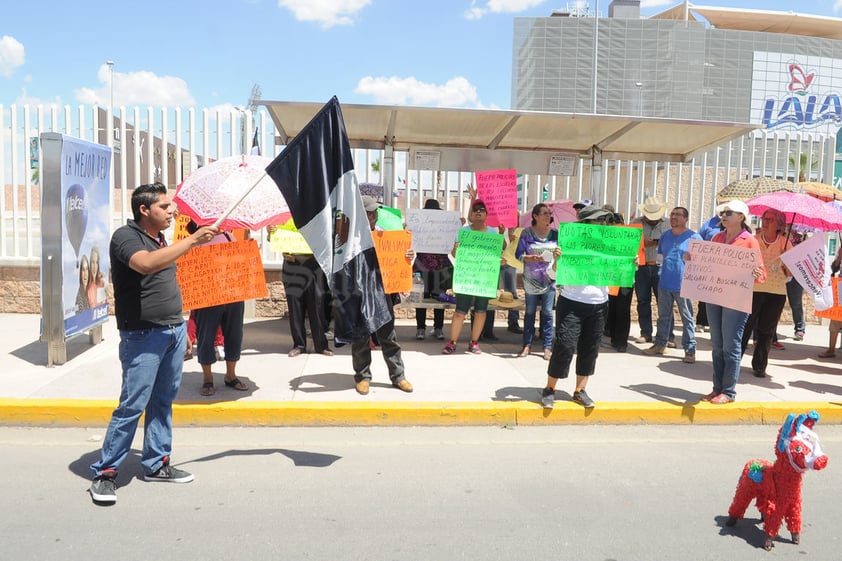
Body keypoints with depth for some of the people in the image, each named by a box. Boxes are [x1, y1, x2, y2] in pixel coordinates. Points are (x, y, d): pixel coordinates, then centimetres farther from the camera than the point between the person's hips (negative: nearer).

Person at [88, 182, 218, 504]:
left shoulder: (160, 239, 15)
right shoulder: (126, 236, -11)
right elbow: (147, 264, -33)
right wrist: (192, 240, -33)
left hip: (174, 331, 8)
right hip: (143, 337, -8)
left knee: (163, 401, 13)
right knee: (132, 406, -5)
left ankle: (156, 464, 24)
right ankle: (104, 472, 8)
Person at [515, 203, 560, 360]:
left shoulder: (555, 233, 3)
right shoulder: (527, 233, -3)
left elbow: (562, 253, 7)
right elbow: (518, 254, -5)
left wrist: (560, 254, -16)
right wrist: (531, 258, -23)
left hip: (549, 278, 1)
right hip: (531, 278, -1)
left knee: (547, 312, 1)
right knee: (530, 312, 8)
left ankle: (547, 346, 7)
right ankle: (527, 345, 16)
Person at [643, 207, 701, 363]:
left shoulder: (694, 237, -5)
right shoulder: (665, 235, 11)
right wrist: (661, 272, 12)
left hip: (683, 284, -5)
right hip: (664, 283, 5)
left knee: (687, 318, 1)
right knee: (663, 316, 14)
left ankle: (690, 350, 6)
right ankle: (660, 344, 24)